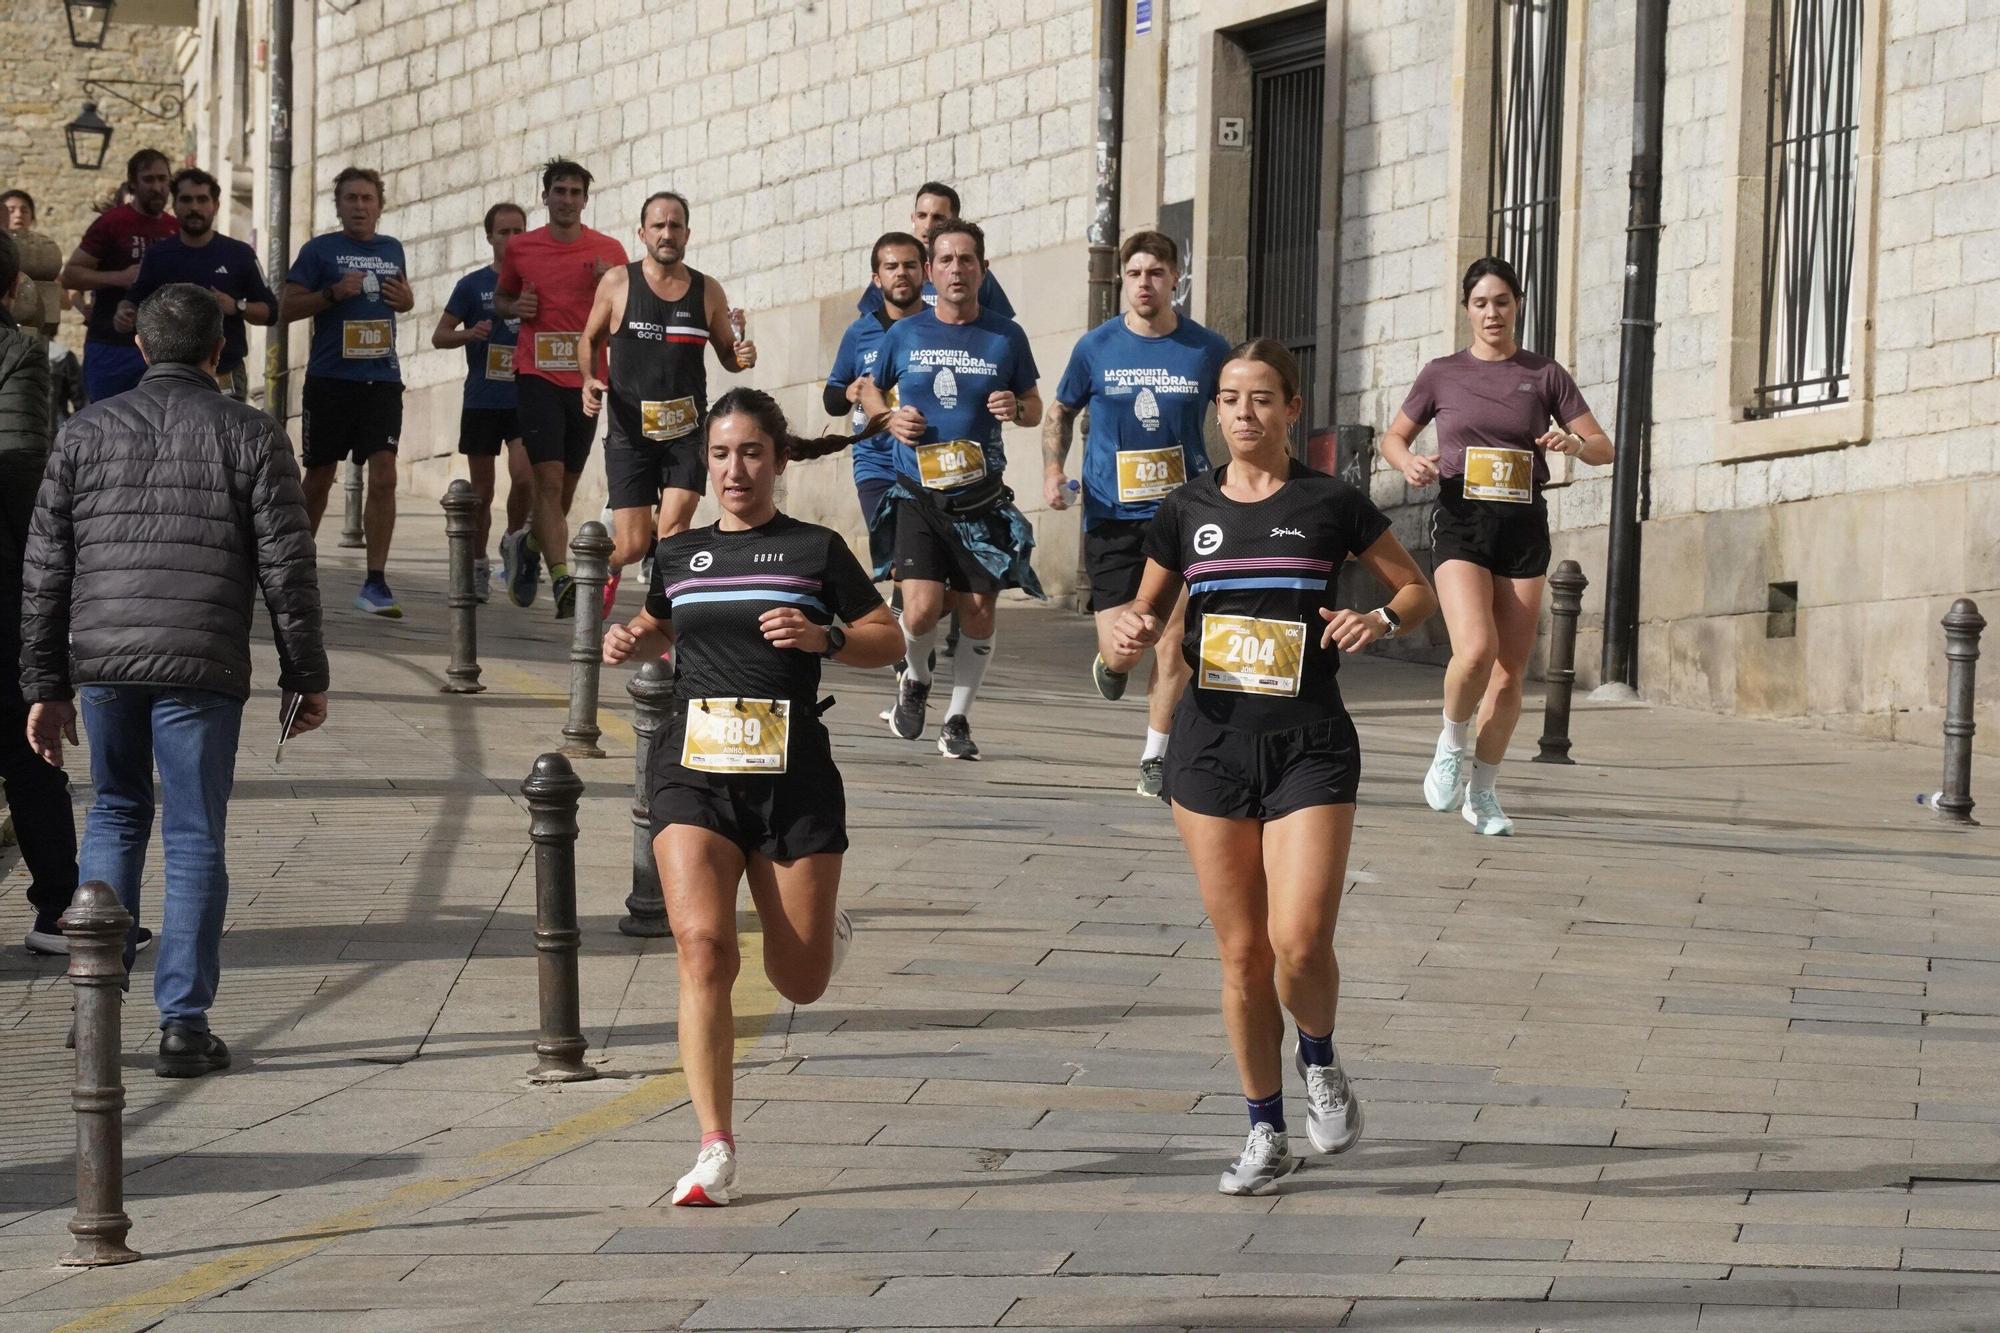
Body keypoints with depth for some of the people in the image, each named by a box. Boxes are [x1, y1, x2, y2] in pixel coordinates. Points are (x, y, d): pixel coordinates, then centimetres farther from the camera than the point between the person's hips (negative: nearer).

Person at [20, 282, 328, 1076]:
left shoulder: (87, 432, 8)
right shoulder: (251, 437, 0)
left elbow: (45, 570, 8)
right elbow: (287, 569, -1)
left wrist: (45, 684, 14)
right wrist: (306, 676, 7)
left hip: (101, 656, 3)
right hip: (201, 665, -2)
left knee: (113, 817, 19)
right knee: (194, 838, 3)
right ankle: (183, 1023, -1)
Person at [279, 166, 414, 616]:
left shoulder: (391, 250, 13)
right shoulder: (320, 250, 0)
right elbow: (287, 308, -3)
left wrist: (405, 299, 6)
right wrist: (333, 293, -16)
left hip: (382, 379, 2)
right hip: (330, 379, -2)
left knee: (383, 476, -12)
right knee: (319, 478, 9)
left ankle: (375, 583, -13)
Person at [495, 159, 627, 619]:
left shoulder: (609, 252, 4)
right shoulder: (521, 249, 5)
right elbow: (500, 299, 21)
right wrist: (515, 308, -2)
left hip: (586, 379, 2)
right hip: (537, 374, -2)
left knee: (565, 485, 12)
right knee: (550, 479, -15)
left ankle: (531, 547, 40)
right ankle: (562, 581, -22)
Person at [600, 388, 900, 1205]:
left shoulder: (815, 551, 2)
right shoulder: (678, 555, 11)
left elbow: (890, 642, 5)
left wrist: (824, 638, -13)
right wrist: (631, 640, 8)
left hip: (793, 775, -1)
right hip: (694, 771, 1)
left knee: (799, 984, 5)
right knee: (702, 945, -19)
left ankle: (828, 931, 45)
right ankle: (716, 1150, -17)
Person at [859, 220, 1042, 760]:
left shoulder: (1006, 337, 3)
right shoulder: (904, 335, 3)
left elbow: (1034, 407, 12)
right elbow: (870, 389, 19)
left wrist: (1017, 408, -11)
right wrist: (889, 417, -3)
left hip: (982, 497, 1)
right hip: (918, 493, -1)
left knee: (979, 613, 2)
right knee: (922, 610, -14)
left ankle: (958, 719, 19)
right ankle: (915, 679, 18)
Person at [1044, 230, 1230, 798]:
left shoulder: (1206, 349, 0)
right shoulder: (1096, 347, 0)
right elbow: (1060, 413, 15)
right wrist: (1053, 469, -1)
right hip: (1112, 514, 0)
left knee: (1174, 636, -7)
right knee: (1121, 647, -6)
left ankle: (1156, 756, 8)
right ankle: (1109, 661, 33)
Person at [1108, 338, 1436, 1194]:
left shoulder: (1331, 504, -1)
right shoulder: (1188, 510, 7)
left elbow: (1419, 590, 8)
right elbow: (1148, 610, 18)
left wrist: (1379, 620, -13)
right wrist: (1132, 638, -5)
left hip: (1309, 746, -3)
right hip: (1212, 742, 3)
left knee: (1300, 942, -16)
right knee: (1241, 949, 5)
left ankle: (1319, 1060, 16)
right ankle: (1266, 1133, 17)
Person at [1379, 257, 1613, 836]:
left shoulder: (1544, 375, 7)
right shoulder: (1442, 374, 7)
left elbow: (1604, 448, 8)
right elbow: (1393, 437, 17)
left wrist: (1575, 444, -15)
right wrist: (1408, 461, -6)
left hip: (1523, 527, 2)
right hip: (1461, 522, -2)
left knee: (1510, 677, 3)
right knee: (1475, 649, -24)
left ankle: (1482, 791, 20)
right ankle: (1453, 742, 4)